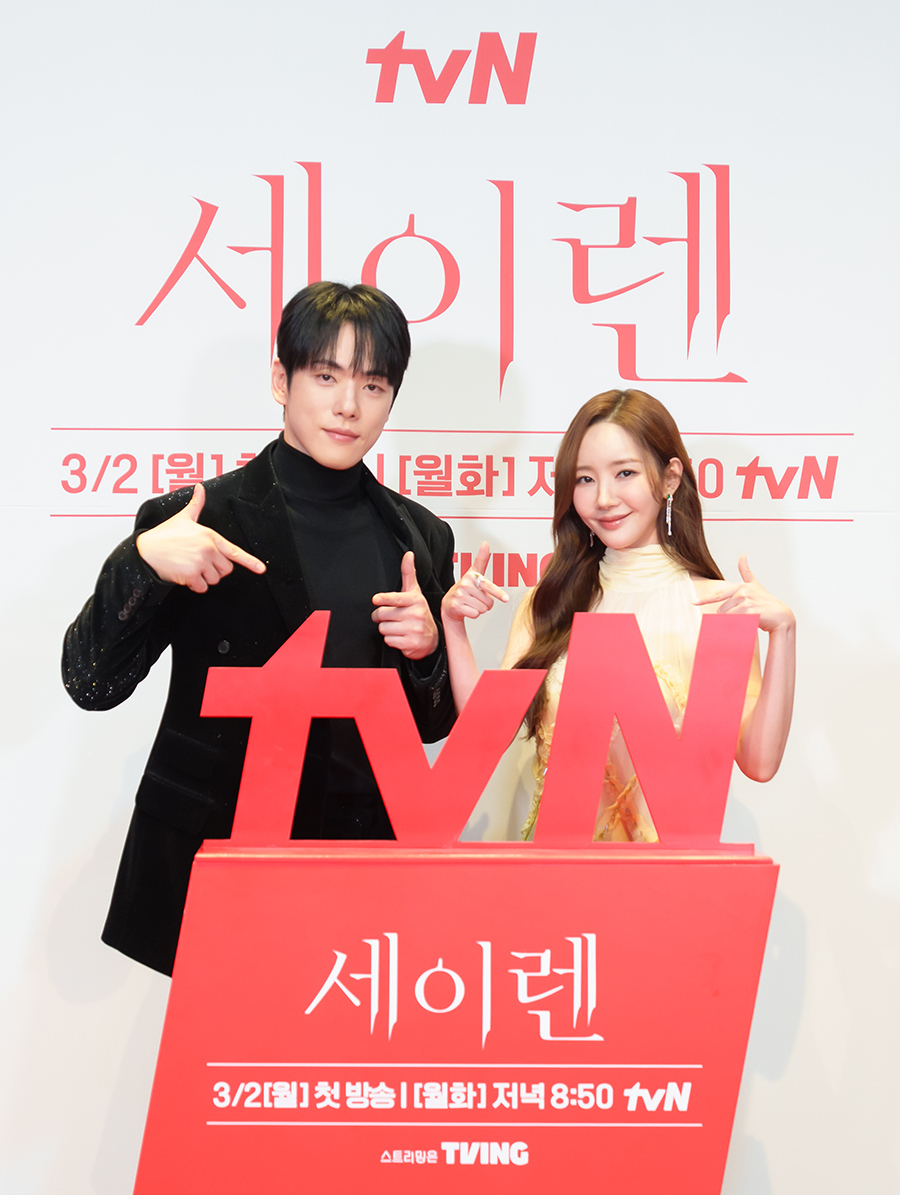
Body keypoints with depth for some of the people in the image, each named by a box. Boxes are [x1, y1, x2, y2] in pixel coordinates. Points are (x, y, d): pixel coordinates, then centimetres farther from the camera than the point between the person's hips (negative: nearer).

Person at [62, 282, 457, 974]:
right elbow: (90, 684, -6)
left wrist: (427, 650, -7)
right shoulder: (199, 521, -4)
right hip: (218, 845, -3)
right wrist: (141, 562, -20)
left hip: (367, 846, 3)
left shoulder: (420, 537, 8)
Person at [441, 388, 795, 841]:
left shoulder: (715, 605, -1)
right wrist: (453, 624, -3)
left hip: (666, 854, -2)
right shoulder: (548, 603, 9)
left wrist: (781, 632, -13)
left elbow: (758, 761, -6)